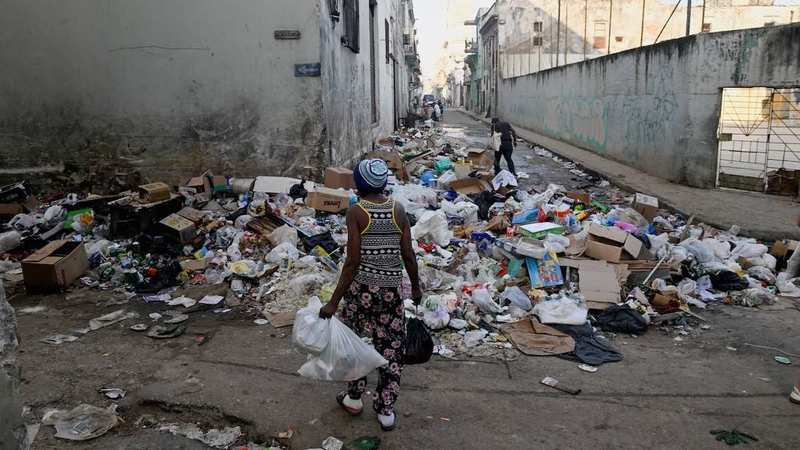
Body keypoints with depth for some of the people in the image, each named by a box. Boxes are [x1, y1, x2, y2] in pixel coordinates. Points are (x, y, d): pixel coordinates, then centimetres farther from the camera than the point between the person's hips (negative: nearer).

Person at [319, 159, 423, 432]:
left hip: (362, 287, -3)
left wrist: (334, 302, -12)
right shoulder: (398, 210, -1)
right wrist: (416, 286, 17)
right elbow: (408, 255, 1)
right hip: (392, 289, 3)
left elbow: (352, 261, -16)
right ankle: (386, 411, 21)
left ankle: (354, 399, 33)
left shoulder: (356, 212, -11)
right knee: (391, 348, 12)